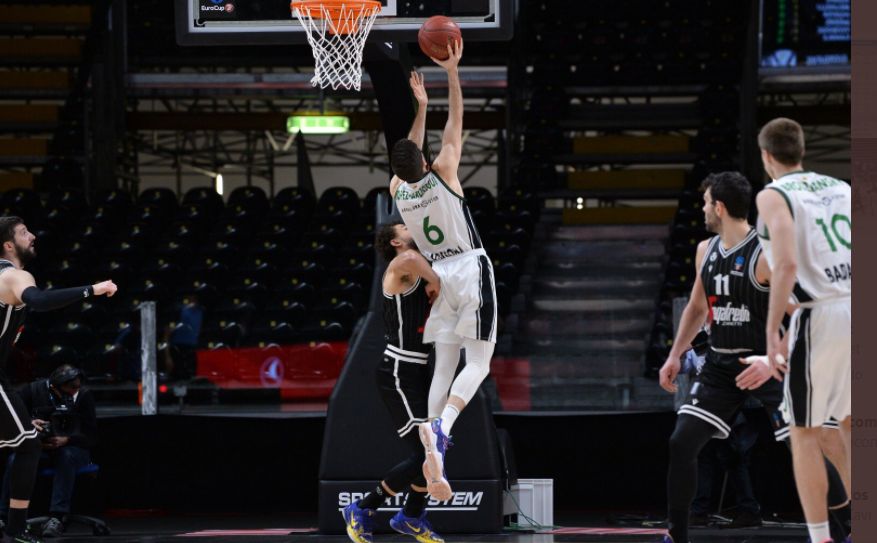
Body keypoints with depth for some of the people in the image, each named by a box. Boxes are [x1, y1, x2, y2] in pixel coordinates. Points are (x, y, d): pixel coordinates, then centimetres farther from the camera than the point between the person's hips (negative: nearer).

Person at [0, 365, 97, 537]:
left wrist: (66, 440, -27)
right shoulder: (33, 391, -2)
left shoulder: (83, 396, -7)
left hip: (72, 447, -2)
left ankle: (56, 517, -45)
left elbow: (91, 437, -9)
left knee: (67, 456, -39)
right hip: (39, 446, 2)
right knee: (15, 459, -30)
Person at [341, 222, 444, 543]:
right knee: (425, 457, -12)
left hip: (416, 372, 10)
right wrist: (435, 281, -23)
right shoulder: (399, 271, -15)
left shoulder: (418, 274, 13)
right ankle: (361, 511, 1)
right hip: (398, 374, -10)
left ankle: (412, 517, 35)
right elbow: (410, 258, -39)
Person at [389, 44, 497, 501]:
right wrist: (451, 71, 2)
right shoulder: (442, 173, -10)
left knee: (444, 366, 6)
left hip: (437, 275, 5)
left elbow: (409, 150, 20)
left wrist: (421, 104, 27)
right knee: (478, 363, -5)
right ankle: (441, 428, -31)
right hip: (471, 270, -5)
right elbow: (456, 121, -4)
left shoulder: (397, 190, 2)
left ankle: (435, 465, -6)